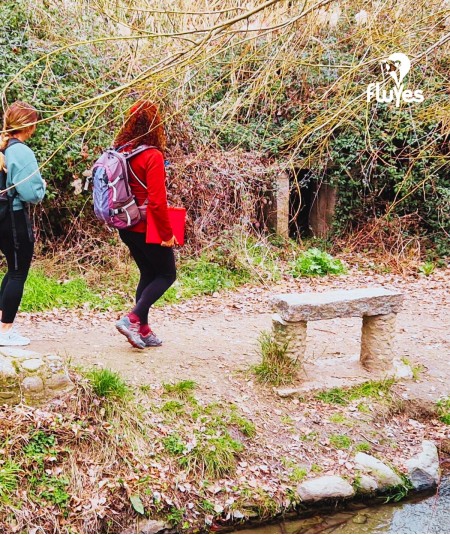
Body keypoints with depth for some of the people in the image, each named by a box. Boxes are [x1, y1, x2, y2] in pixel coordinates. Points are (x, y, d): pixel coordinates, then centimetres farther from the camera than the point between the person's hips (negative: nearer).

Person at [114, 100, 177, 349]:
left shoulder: (120, 152, 2)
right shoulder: (152, 155, -20)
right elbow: (157, 201, -23)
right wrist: (167, 233, -14)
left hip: (127, 227, 7)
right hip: (148, 228, -7)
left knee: (148, 274, 19)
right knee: (167, 275, 9)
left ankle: (143, 330, 20)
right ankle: (133, 319, -5)